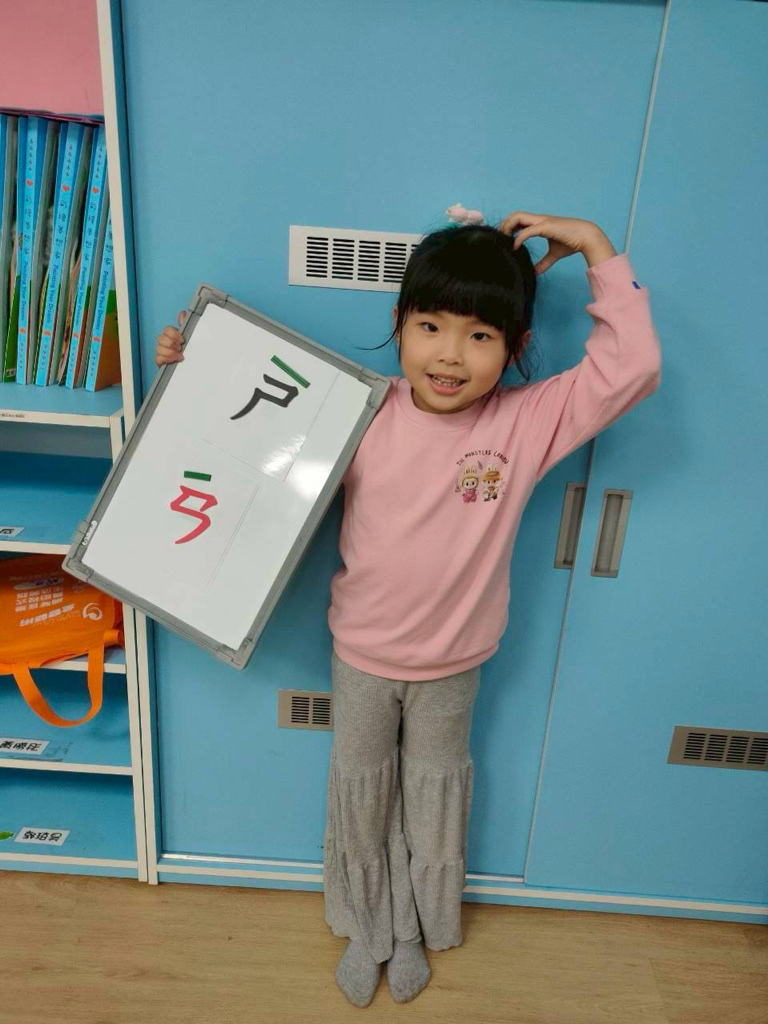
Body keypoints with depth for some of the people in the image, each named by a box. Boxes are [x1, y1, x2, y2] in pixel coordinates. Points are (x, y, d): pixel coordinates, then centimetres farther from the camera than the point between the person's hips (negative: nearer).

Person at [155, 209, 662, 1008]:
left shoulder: (530, 421, -16)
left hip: (452, 666, 0)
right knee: (360, 797, 22)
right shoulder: (363, 413, -15)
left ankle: (414, 932, 55)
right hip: (360, 656, 1)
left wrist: (599, 251, -20)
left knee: (433, 801, 24)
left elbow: (631, 368, -20)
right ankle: (365, 927, 53)